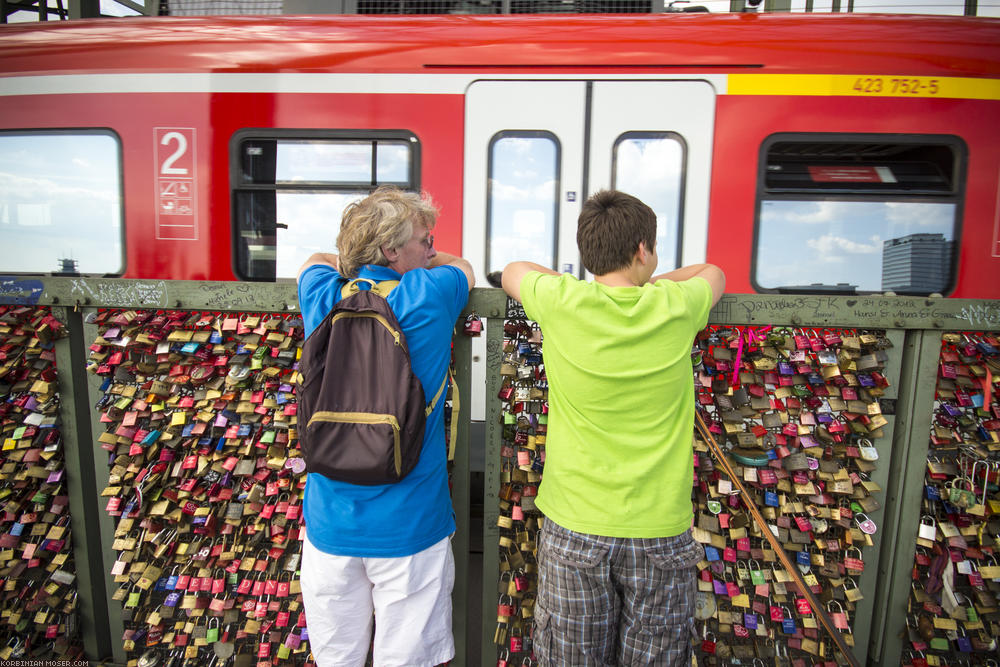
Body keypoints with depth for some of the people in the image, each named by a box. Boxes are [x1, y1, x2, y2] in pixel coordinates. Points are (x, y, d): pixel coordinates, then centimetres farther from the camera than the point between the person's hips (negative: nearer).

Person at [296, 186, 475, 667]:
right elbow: (462, 265, 11)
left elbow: (317, 260, 21)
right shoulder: (429, 298, -12)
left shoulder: (324, 299, -4)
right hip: (409, 525, -3)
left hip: (331, 522, 4)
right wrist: (422, 262, 22)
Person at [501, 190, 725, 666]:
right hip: (659, 532, 1)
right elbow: (714, 273, 17)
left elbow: (512, 271, 13)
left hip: (573, 527, 0)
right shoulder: (674, 309, -8)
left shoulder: (560, 302, -11)